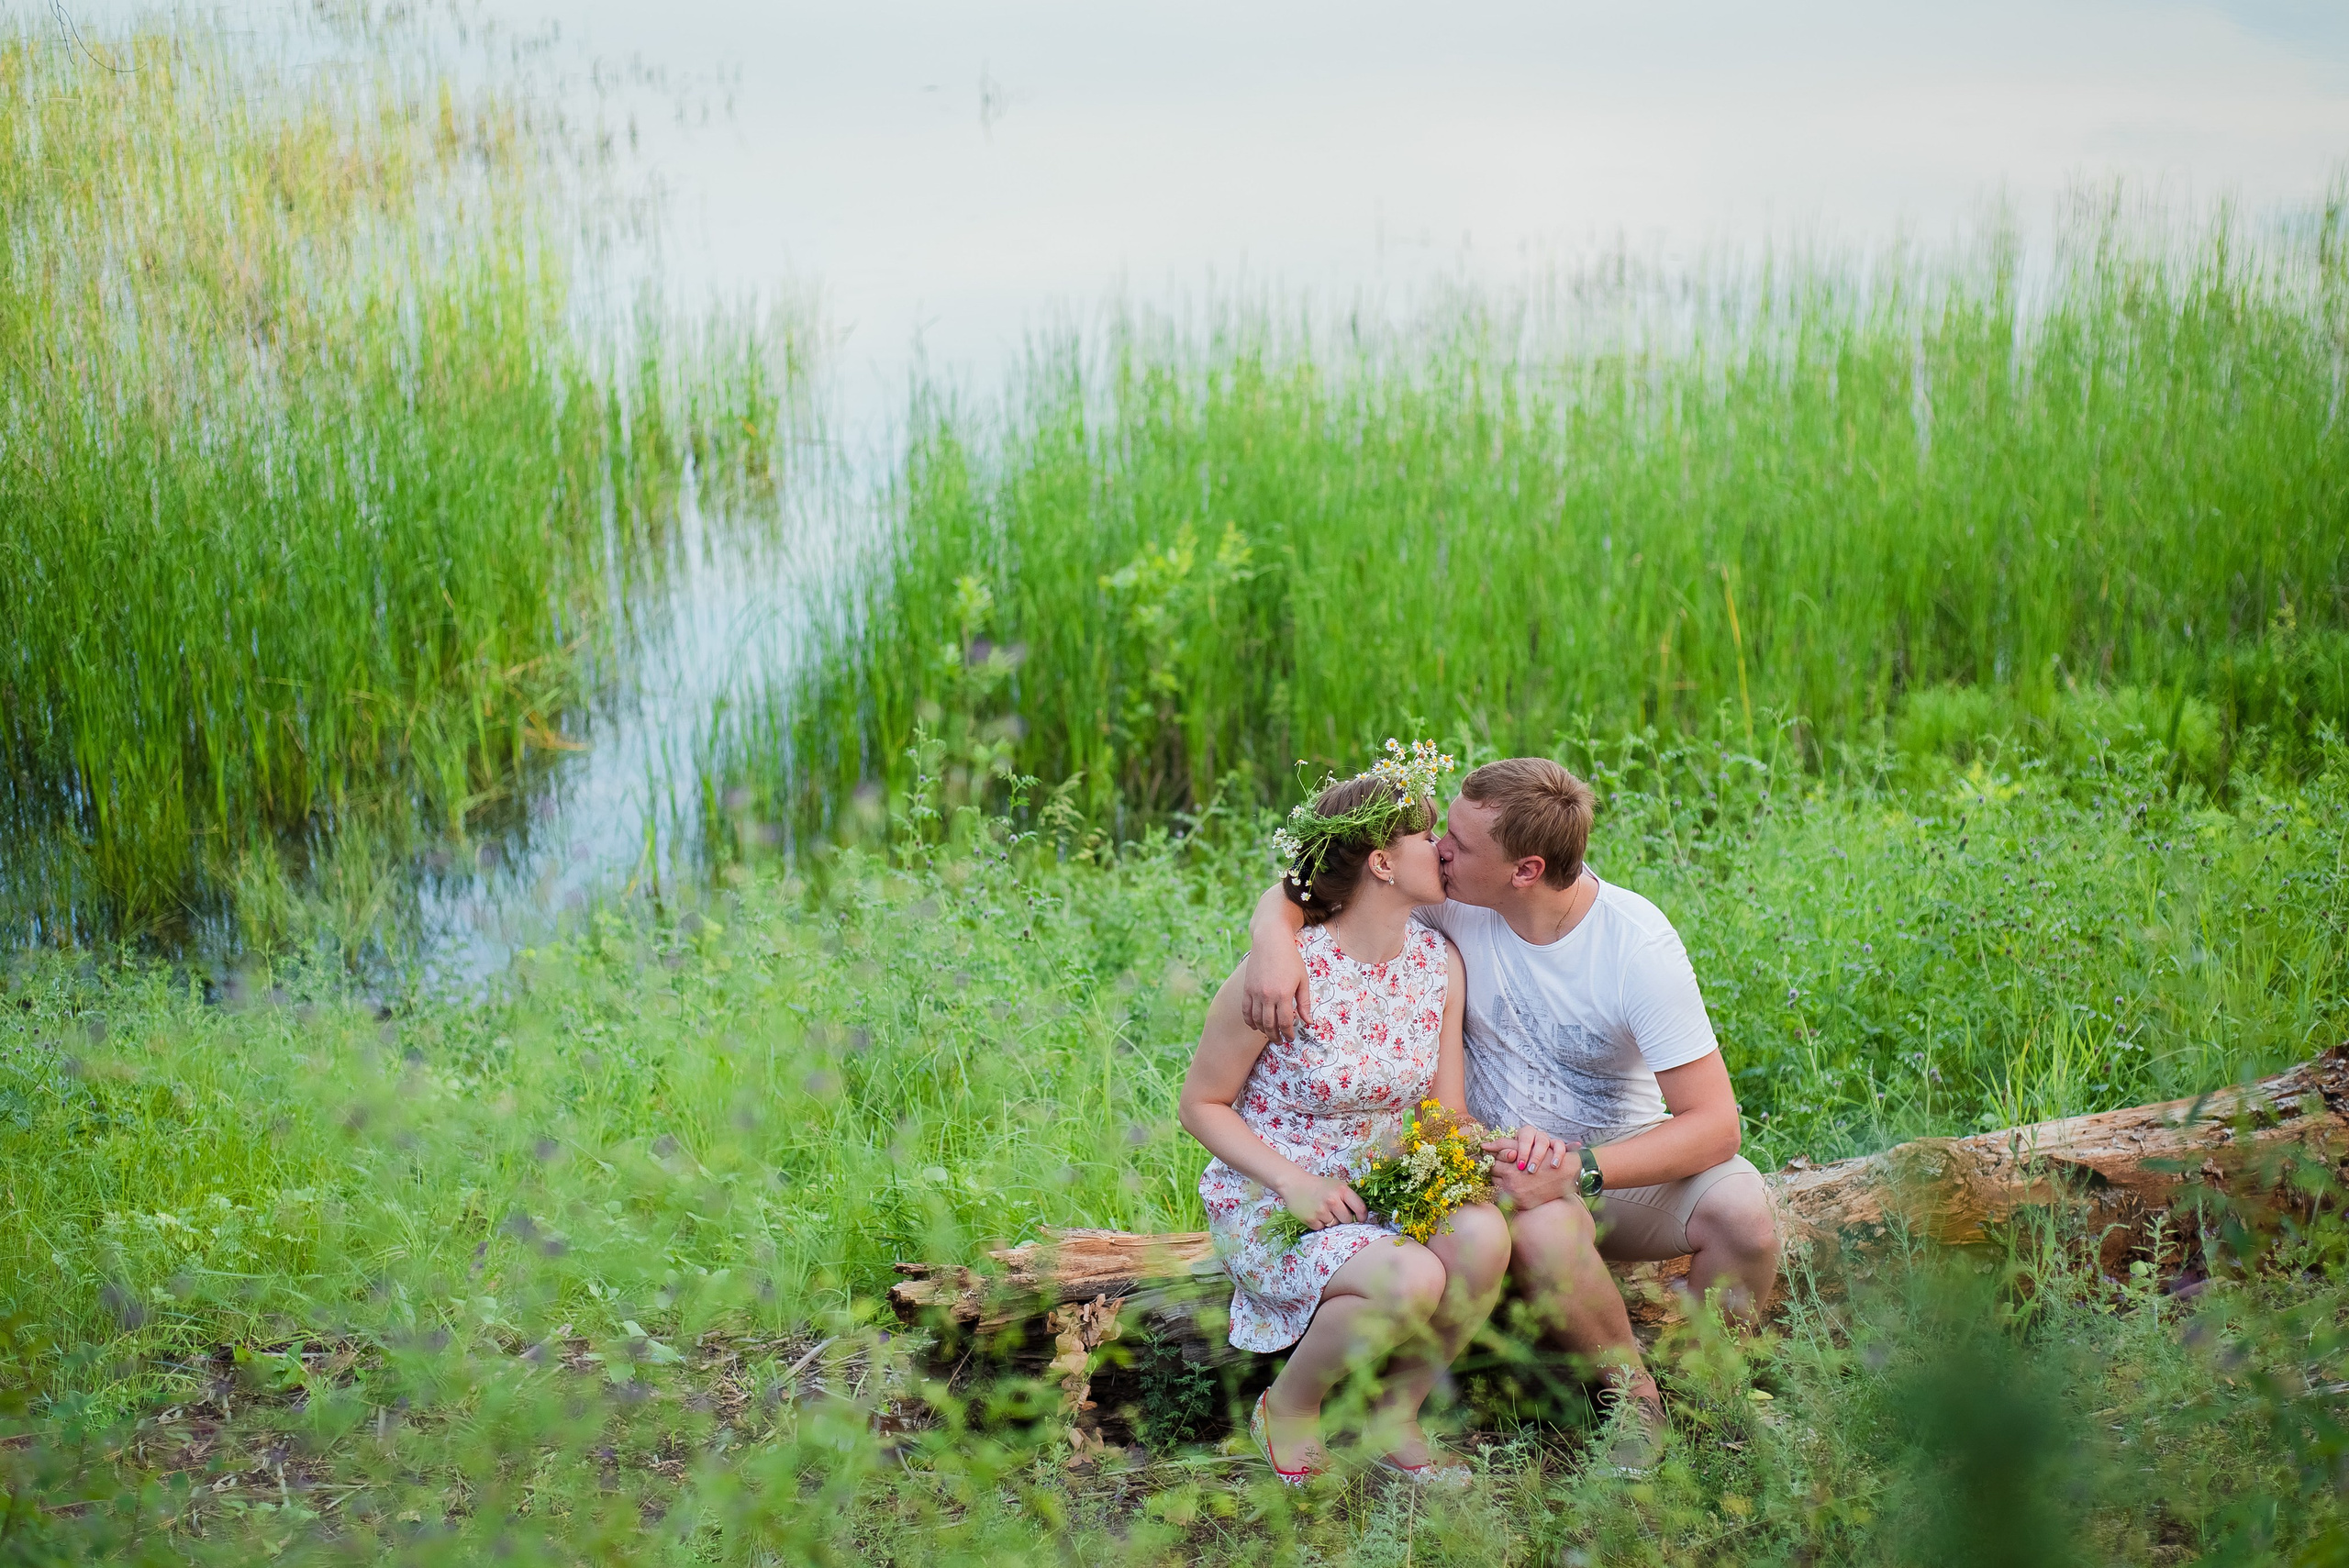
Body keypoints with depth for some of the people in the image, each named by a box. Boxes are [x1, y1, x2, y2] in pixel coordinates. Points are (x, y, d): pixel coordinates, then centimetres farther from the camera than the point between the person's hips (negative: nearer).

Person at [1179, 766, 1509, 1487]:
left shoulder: (1439, 960, 1)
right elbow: (1201, 1104, -9)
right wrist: (1294, 1181, -21)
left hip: (1382, 1193, 6)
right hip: (1268, 1207, -5)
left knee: (1482, 1234, -27)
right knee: (1410, 1280, -33)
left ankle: (1396, 1416, -3)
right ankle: (1288, 1405, -2)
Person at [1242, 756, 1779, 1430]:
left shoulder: (1639, 945, -20)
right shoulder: (1456, 899, -12)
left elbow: (1716, 1124, -22)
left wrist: (1577, 1171, -33)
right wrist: (1274, 939, -27)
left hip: (1627, 1153, 0)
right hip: (1508, 1155, 1)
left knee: (1741, 1207, -31)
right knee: (1542, 1232, -35)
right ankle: (1638, 1404, -9)